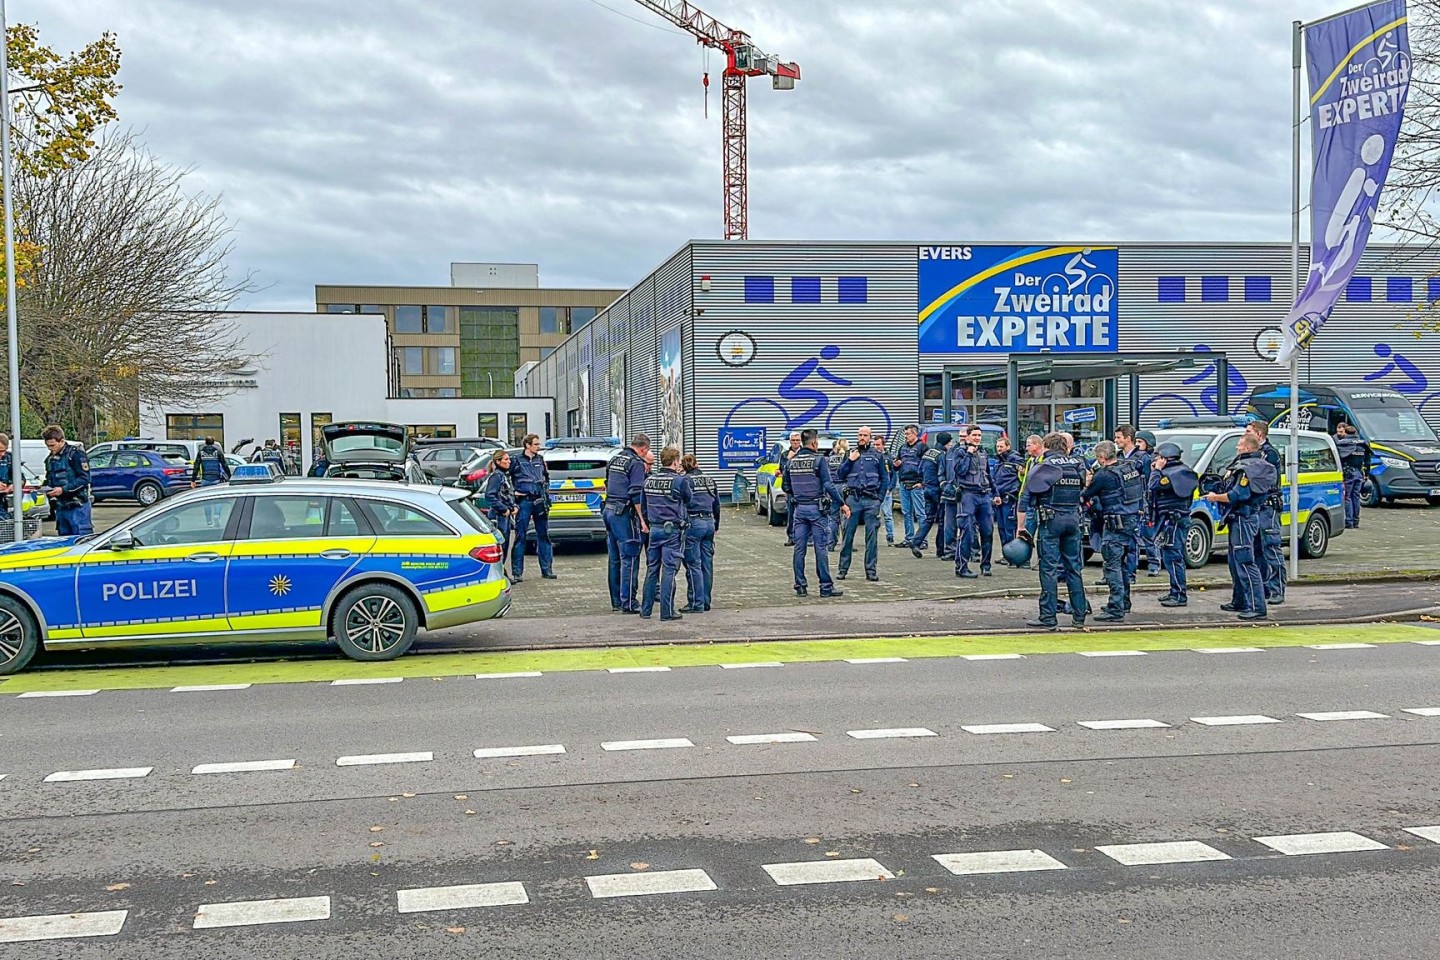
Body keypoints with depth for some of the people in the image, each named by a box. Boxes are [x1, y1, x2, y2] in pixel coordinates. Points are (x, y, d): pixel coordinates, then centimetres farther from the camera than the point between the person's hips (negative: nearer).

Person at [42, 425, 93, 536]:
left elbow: (84, 479, -13)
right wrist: (47, 488, 5)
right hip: (61, 506, 8)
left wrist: (63, 489, -19)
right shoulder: (50, 459, 17)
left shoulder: (75, 454, -7)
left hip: (77, 506, -8)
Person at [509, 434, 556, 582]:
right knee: (520, 537, -2)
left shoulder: (540, 460, 12)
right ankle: (517, 572, 0)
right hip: (524, 502, -5)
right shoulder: (517, 461, -3)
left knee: (544, 535, 8)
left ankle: (546, 570, 16)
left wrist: (545, 489, 12)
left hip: (540, 501, 5)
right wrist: (514, 493, -8)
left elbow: (546, 476, 26)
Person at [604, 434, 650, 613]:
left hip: (609, 510, 9)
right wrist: (642, 519, -16)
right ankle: (628, 603, -5)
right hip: (624, 513, -9)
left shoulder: (614, 459, 15)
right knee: (629, 559, -5)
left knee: (614, 558, 13)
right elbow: (636, 494, -17)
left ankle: (616, 601, 19)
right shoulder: (637, 463, -11)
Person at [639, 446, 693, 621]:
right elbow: (689, 500, 4)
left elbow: (644, 504, 11)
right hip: (672, 529, -5)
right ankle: (667, 611, -2)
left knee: (651, 570, 11)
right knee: (669, 570, -3)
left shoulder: (649, 480, 6)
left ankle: (646, 609, 15)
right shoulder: (680, 480, -11)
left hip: (654, 528, 5)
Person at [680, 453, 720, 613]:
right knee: (707, 564, 10)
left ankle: (696, 603, -5)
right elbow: (716, 505, 18)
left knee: (693, 565, -4)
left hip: (693, 523, -6)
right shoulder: (709, 480, 12)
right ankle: (706, 602, 15)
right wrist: (716, 525, 28)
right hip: (709, 522, 6)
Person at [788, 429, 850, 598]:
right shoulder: (819, 460, -9)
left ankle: (800, 586, 8)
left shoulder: (792, 461, 8)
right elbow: (829, 485, -15)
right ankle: (826, 587, -1)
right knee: (821, 549, -2)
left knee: (799, 548, 7)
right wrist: (842, 504, -10)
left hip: (799, 508, 5)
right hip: (816, 508, -5)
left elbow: (788, 487, 14)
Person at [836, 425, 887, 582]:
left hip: (871, 500, -1)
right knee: (848, 534, -1)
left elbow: (885, 478, 10)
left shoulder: (877, 455, 8)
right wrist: (849, 461, -3)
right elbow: (841, 475, 10)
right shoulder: (851, 453, 13)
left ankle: (871, 570, 4)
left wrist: (880, 497, 1)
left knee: (872, 535, -1)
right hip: (853, 499, 1)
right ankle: (843, 568, 6)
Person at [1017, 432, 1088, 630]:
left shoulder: (1041, 467, -4)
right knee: (1074, 568, 11)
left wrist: (1021, 526, -2)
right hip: (1073, 519, 4)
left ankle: (1048, 617, -4)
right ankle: (1079, 615, 14)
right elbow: (1083, 492, 14)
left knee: (1049, 569, -3)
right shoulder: (1078, 465, 8)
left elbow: (1026, 499, -5)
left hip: (1050, 520, -4)